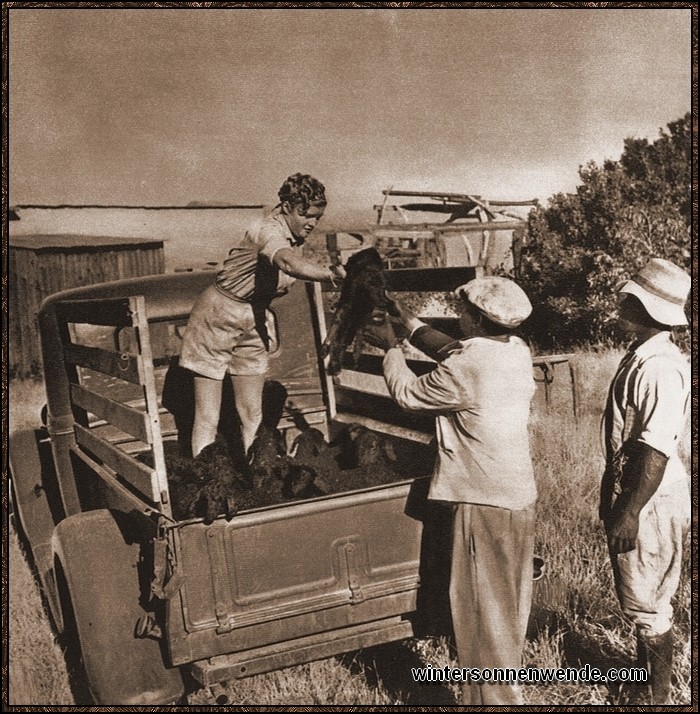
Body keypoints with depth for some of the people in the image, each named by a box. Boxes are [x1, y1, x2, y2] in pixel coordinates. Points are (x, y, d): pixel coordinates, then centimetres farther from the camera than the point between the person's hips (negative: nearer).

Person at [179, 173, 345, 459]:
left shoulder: (296, 235, -1)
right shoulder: (270, 230, -26)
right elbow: (289, 264, -50)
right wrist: (331, 274, -62)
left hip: (255, 321, 8)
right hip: (218, 318, -7)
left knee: (252, 413, 8)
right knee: (207, 418, -2)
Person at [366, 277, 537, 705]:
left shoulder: (466, 369, -23)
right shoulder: (518, 351, 1)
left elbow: (408, 394, -7)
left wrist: (390, 348, 7)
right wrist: (410, 323, 18)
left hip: (486, 502, -9)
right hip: (521, 496, 9)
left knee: (483, 610, 3)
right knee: (509, 600, 23)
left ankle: (493, 698, 13)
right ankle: (508, 688, 40)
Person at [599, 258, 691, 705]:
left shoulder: (662, 368, -23)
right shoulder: (638, 356, 8)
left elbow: (656, 451, -26)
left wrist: (630, 512, -23)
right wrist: (612, 495, 19)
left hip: (652, 500, -10)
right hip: (629, 490, 10)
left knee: (649, 601, 3)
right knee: (639, 596, 21)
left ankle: (659, 696, 18)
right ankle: (643, 675, 37)